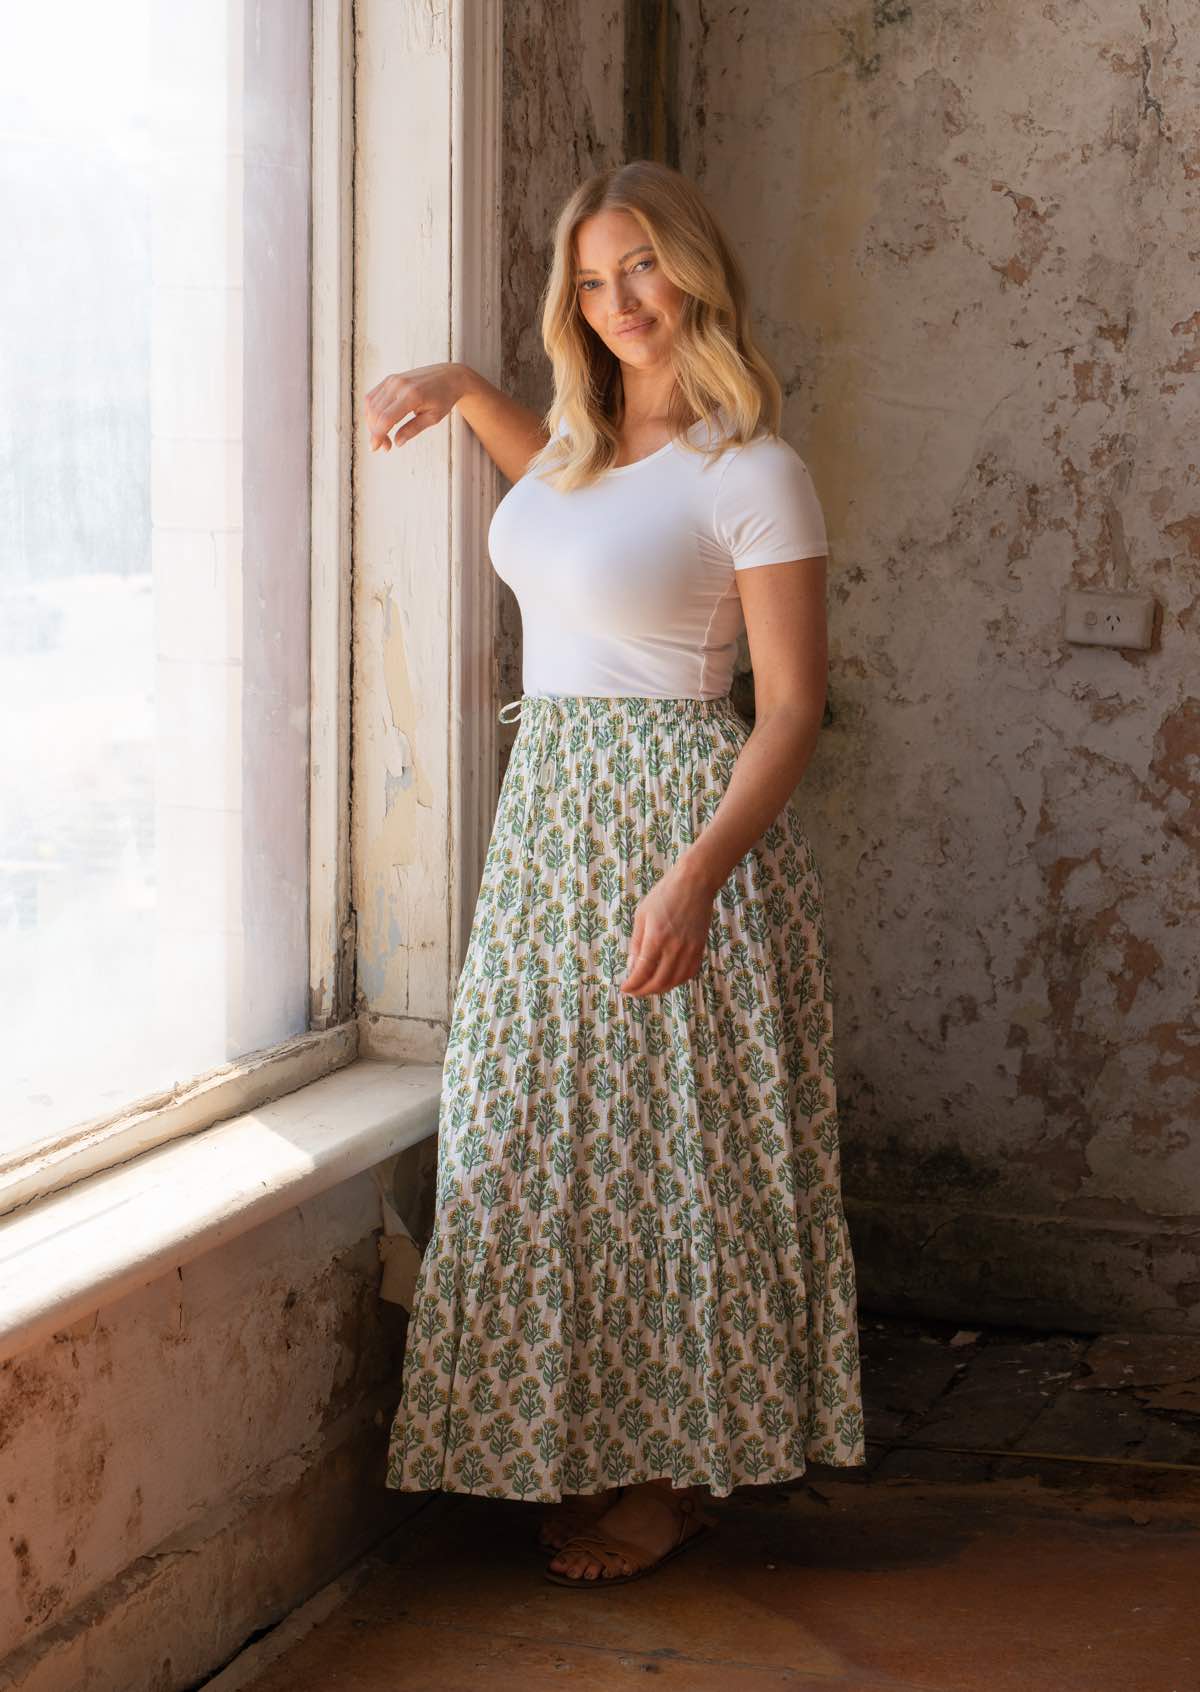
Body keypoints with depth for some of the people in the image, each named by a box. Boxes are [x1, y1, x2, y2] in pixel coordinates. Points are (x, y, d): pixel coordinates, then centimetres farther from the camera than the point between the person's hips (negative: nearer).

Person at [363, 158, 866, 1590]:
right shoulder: (585, 435, 9)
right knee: (552, 1136, 12)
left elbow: (792, 707, -15)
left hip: (676, 812, -8)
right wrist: (462, 388, 18)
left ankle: (677, 1475, 15)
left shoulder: (753, 472, -13)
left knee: (669, 1141, 1)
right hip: (549, 808, 8)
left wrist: (697, 878, -26)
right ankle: (588, 1452, 25)